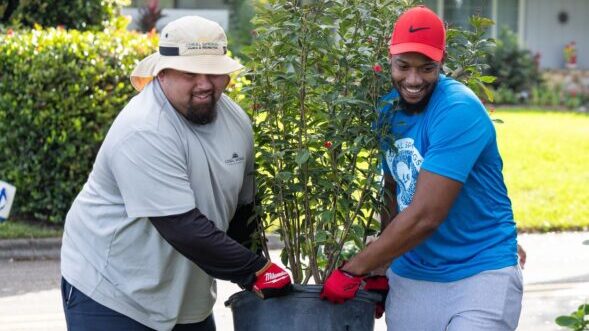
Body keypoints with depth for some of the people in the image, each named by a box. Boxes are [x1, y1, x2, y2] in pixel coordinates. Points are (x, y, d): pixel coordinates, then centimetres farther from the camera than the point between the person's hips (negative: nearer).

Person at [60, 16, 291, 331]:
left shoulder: (236, 120, 0)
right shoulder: (144, 133, -25)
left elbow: (244, 205, 11)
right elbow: (182, 226, -29)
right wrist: (257, 270, -25)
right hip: (112, 294, -7)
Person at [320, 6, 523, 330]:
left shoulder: (459, 111, -20)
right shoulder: (388, 108, 2)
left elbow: (425, 216, -24)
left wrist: (353, 270, -17)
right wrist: (382, 267, 7)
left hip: (480, 272, -6)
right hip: (409, 275, 6)